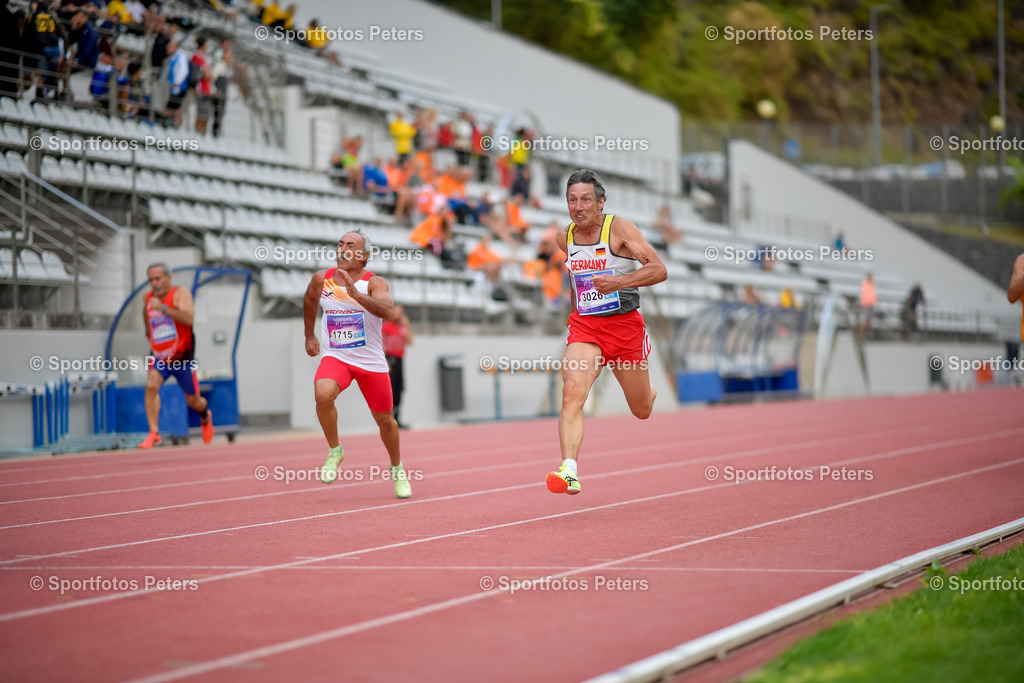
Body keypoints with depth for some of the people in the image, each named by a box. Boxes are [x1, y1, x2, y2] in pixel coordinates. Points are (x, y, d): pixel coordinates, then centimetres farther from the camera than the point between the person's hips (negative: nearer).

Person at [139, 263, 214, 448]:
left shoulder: (181, 293, -13)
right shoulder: (148, 297, 3)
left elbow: (188, 319, -31)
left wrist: (163, 308, -38)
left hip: (183, 357, -3)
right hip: (160, 357, 3)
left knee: (193, 402, 9)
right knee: (151, 386, -25)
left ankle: (205, 416, 46)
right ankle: (154, 433, -25)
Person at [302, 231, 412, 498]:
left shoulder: (374, 283, -13)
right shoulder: (321, 279, -2)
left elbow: (388, 311, -33)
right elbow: (309, 301, 22)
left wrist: (355, 294, -44)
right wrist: (309, 335, 26)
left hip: (371, 362, -1)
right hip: (334, 357, 1)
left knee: (384, 420, 11)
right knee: (323, 395, -31)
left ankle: (397, 469, 39)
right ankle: (334, 451, -8)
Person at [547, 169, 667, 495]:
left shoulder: (619, 228, -11)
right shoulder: (564, 238, 3)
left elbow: (659, 269, -17)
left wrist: (618, 281, -29)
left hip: (625, 324, -2)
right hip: (584, 326, 2)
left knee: (642, 410, 13)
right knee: (572, 391, -26)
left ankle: (650, 389, 52)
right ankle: (570, 471, -34)